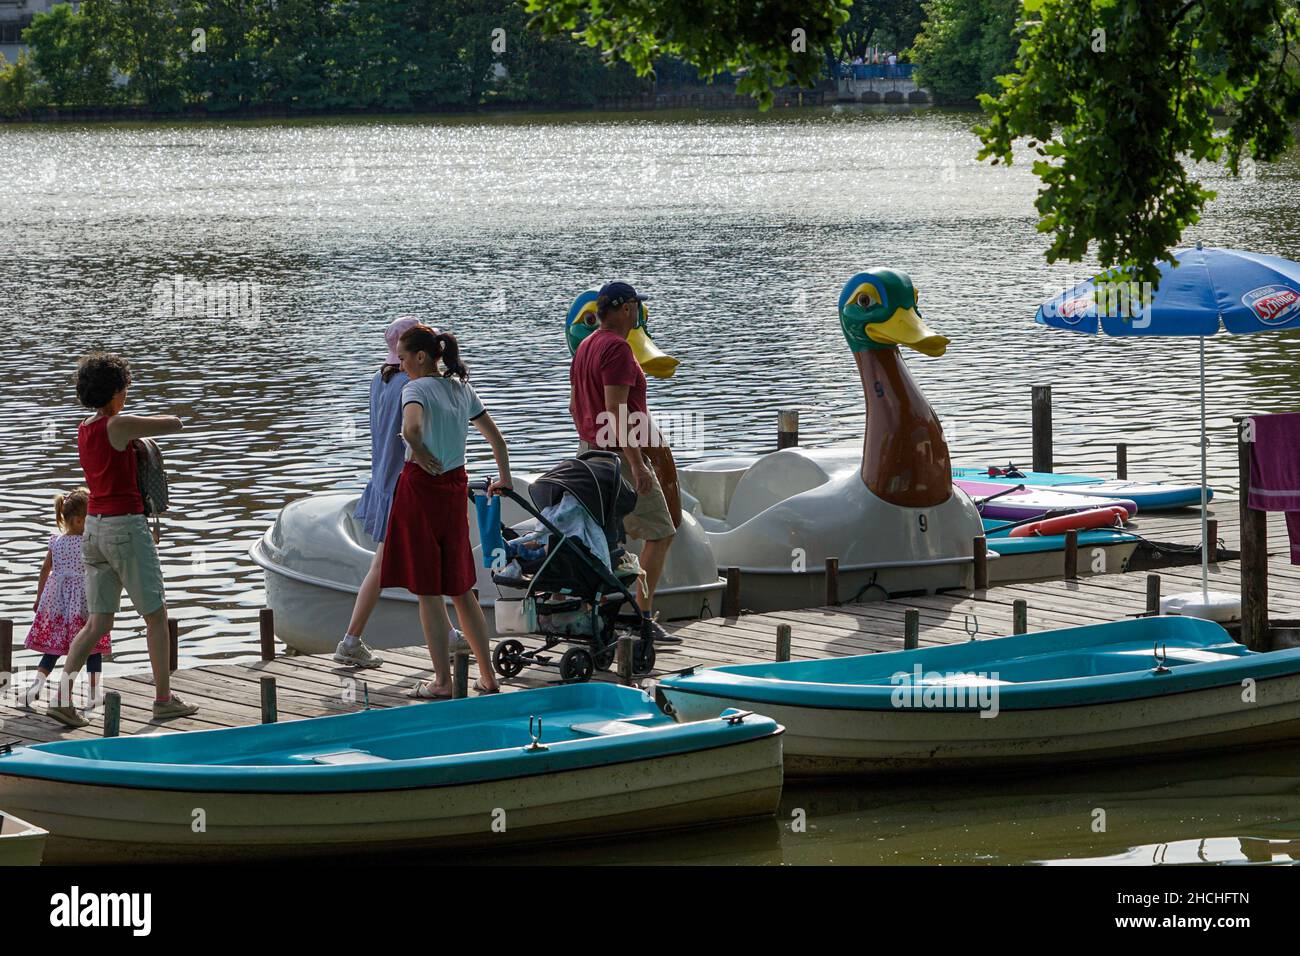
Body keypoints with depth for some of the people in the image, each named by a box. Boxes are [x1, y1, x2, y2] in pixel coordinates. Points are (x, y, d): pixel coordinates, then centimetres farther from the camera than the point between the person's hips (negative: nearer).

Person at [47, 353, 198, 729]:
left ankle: (62, 695, -9)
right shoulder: (120, 425, -16)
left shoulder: (84, 430, 9)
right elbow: (174, 424, -7)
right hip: (126, 526, -7)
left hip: (95, 528, 7)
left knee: (97, 623, 7)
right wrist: (146, 421, 9)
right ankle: (163, 698, 14)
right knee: (156, 615, 8)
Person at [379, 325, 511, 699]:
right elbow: (496, 437, 19)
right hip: (455, 487, 7)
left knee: (428, 591, 1)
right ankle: (488, 676, 15)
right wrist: (504, 478, 31)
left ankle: (442, 682, 2)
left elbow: (411, 428, -33)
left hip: (420, 486, -7)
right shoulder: (463, 389, 11)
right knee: (460, 589, 15)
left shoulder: (416, 388, -12)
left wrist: (421, 456, -15)